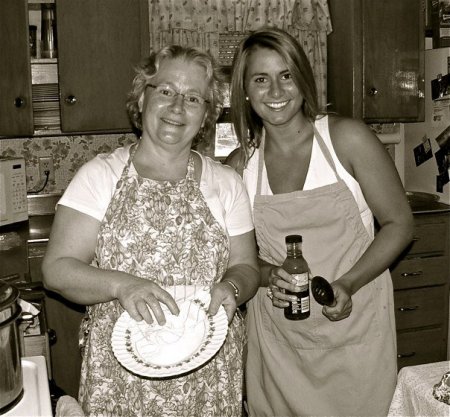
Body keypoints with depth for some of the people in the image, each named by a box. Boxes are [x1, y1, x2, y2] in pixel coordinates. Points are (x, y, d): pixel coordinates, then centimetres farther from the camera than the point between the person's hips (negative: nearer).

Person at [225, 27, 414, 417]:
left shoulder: (347, 138, -9)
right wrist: (268, 274, -13)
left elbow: (399, 223, -5)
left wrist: (348, 284, -18)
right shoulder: (239, 166, -2)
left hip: (353, 326, -2)